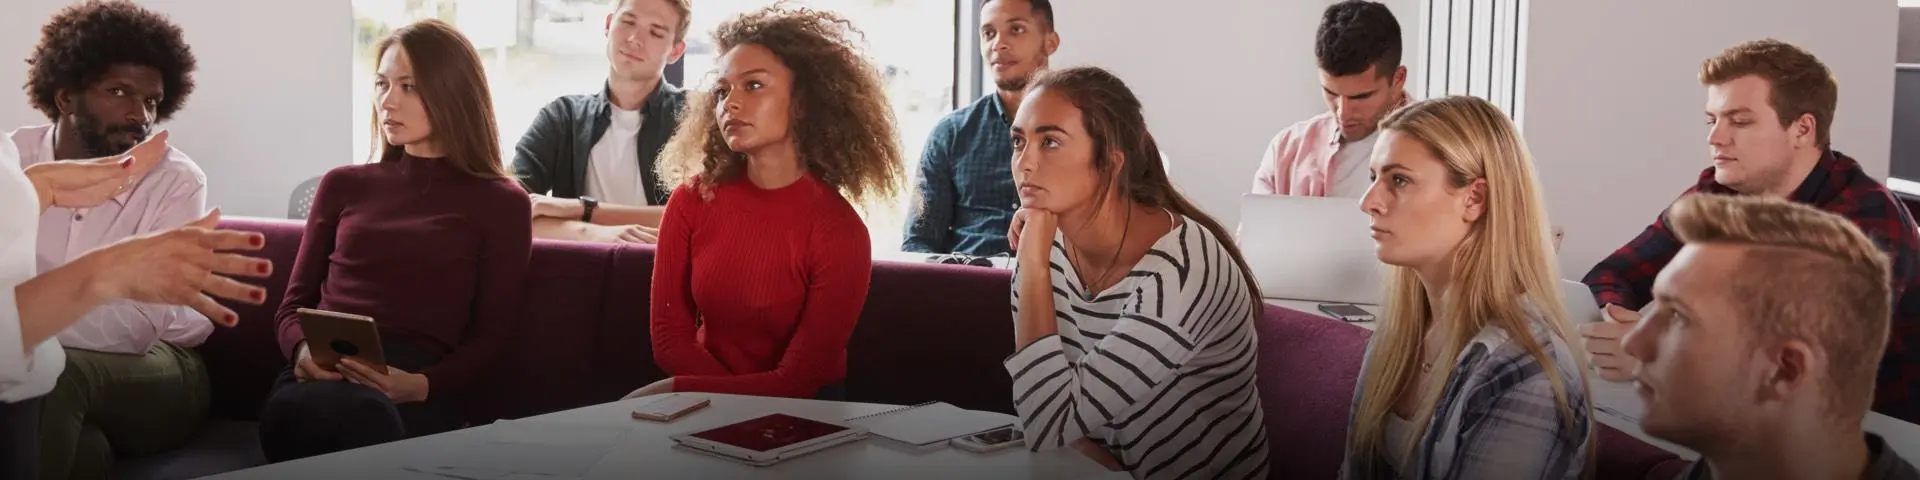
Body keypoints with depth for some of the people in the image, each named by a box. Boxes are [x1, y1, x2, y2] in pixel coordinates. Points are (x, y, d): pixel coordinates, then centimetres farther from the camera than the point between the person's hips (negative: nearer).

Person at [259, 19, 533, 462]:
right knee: (362, 415, -40)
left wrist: (421, 385, -13)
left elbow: (493, 338, 7)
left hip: (417, 392, -2)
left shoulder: (501, 202, 14)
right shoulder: (344, 184, 25)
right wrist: (302, 348, -2)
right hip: (325, 375, 2)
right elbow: (296, 302, 23)